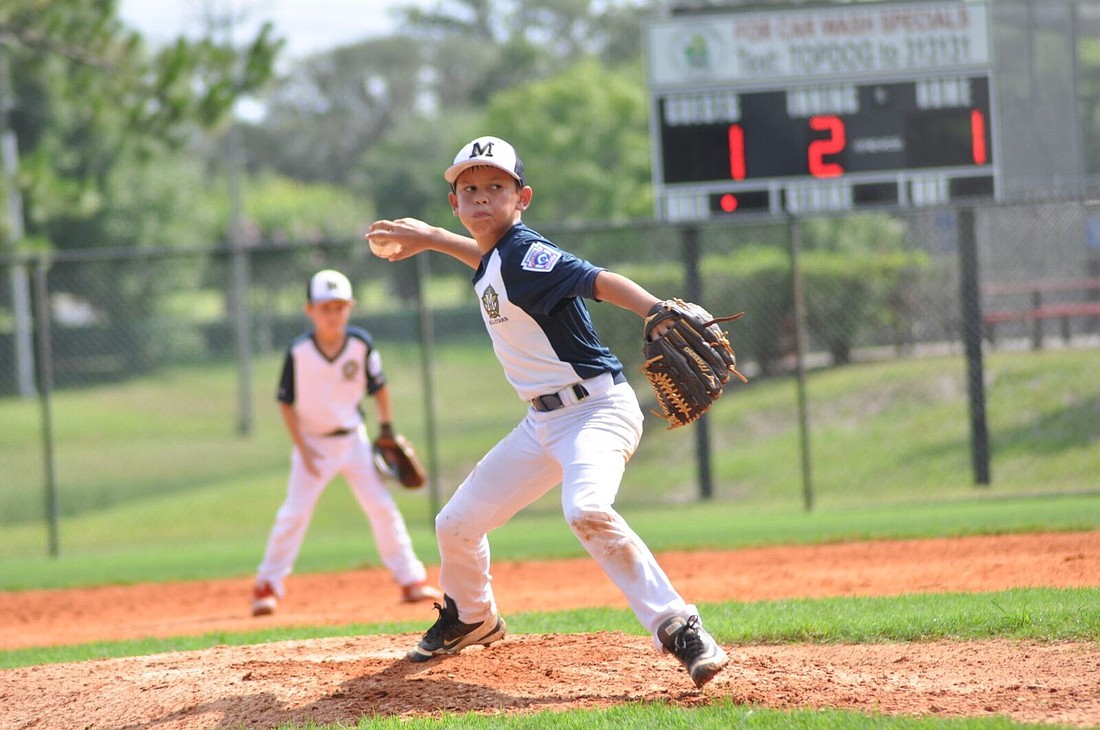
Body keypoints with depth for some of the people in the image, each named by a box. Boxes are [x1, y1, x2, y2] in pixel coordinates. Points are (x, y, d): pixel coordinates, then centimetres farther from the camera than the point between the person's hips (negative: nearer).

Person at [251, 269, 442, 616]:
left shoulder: (361, 343, -11)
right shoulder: (298, 352, -16)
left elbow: (379, 387, 3)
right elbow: (286, 402, -9)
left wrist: (387, 428, 3)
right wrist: (302, 448, -12)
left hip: (353, 439, 2)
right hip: (313, 441, -2)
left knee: (382, 507, 2)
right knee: (293, 515, -6)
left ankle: (410, 580, 11)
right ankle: (267, 586, 3)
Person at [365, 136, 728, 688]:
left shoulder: (525, 252, -16)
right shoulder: (494, 261, 9)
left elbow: (600, 281, -31)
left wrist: (662, 314, -48)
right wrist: (429, 239, 41)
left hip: (596, 409, -9)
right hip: (544, 422, 9)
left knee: (586, 509, -37)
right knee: (456, 523, 16)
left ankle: (679, 629, -35)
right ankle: (472, 618, 44)